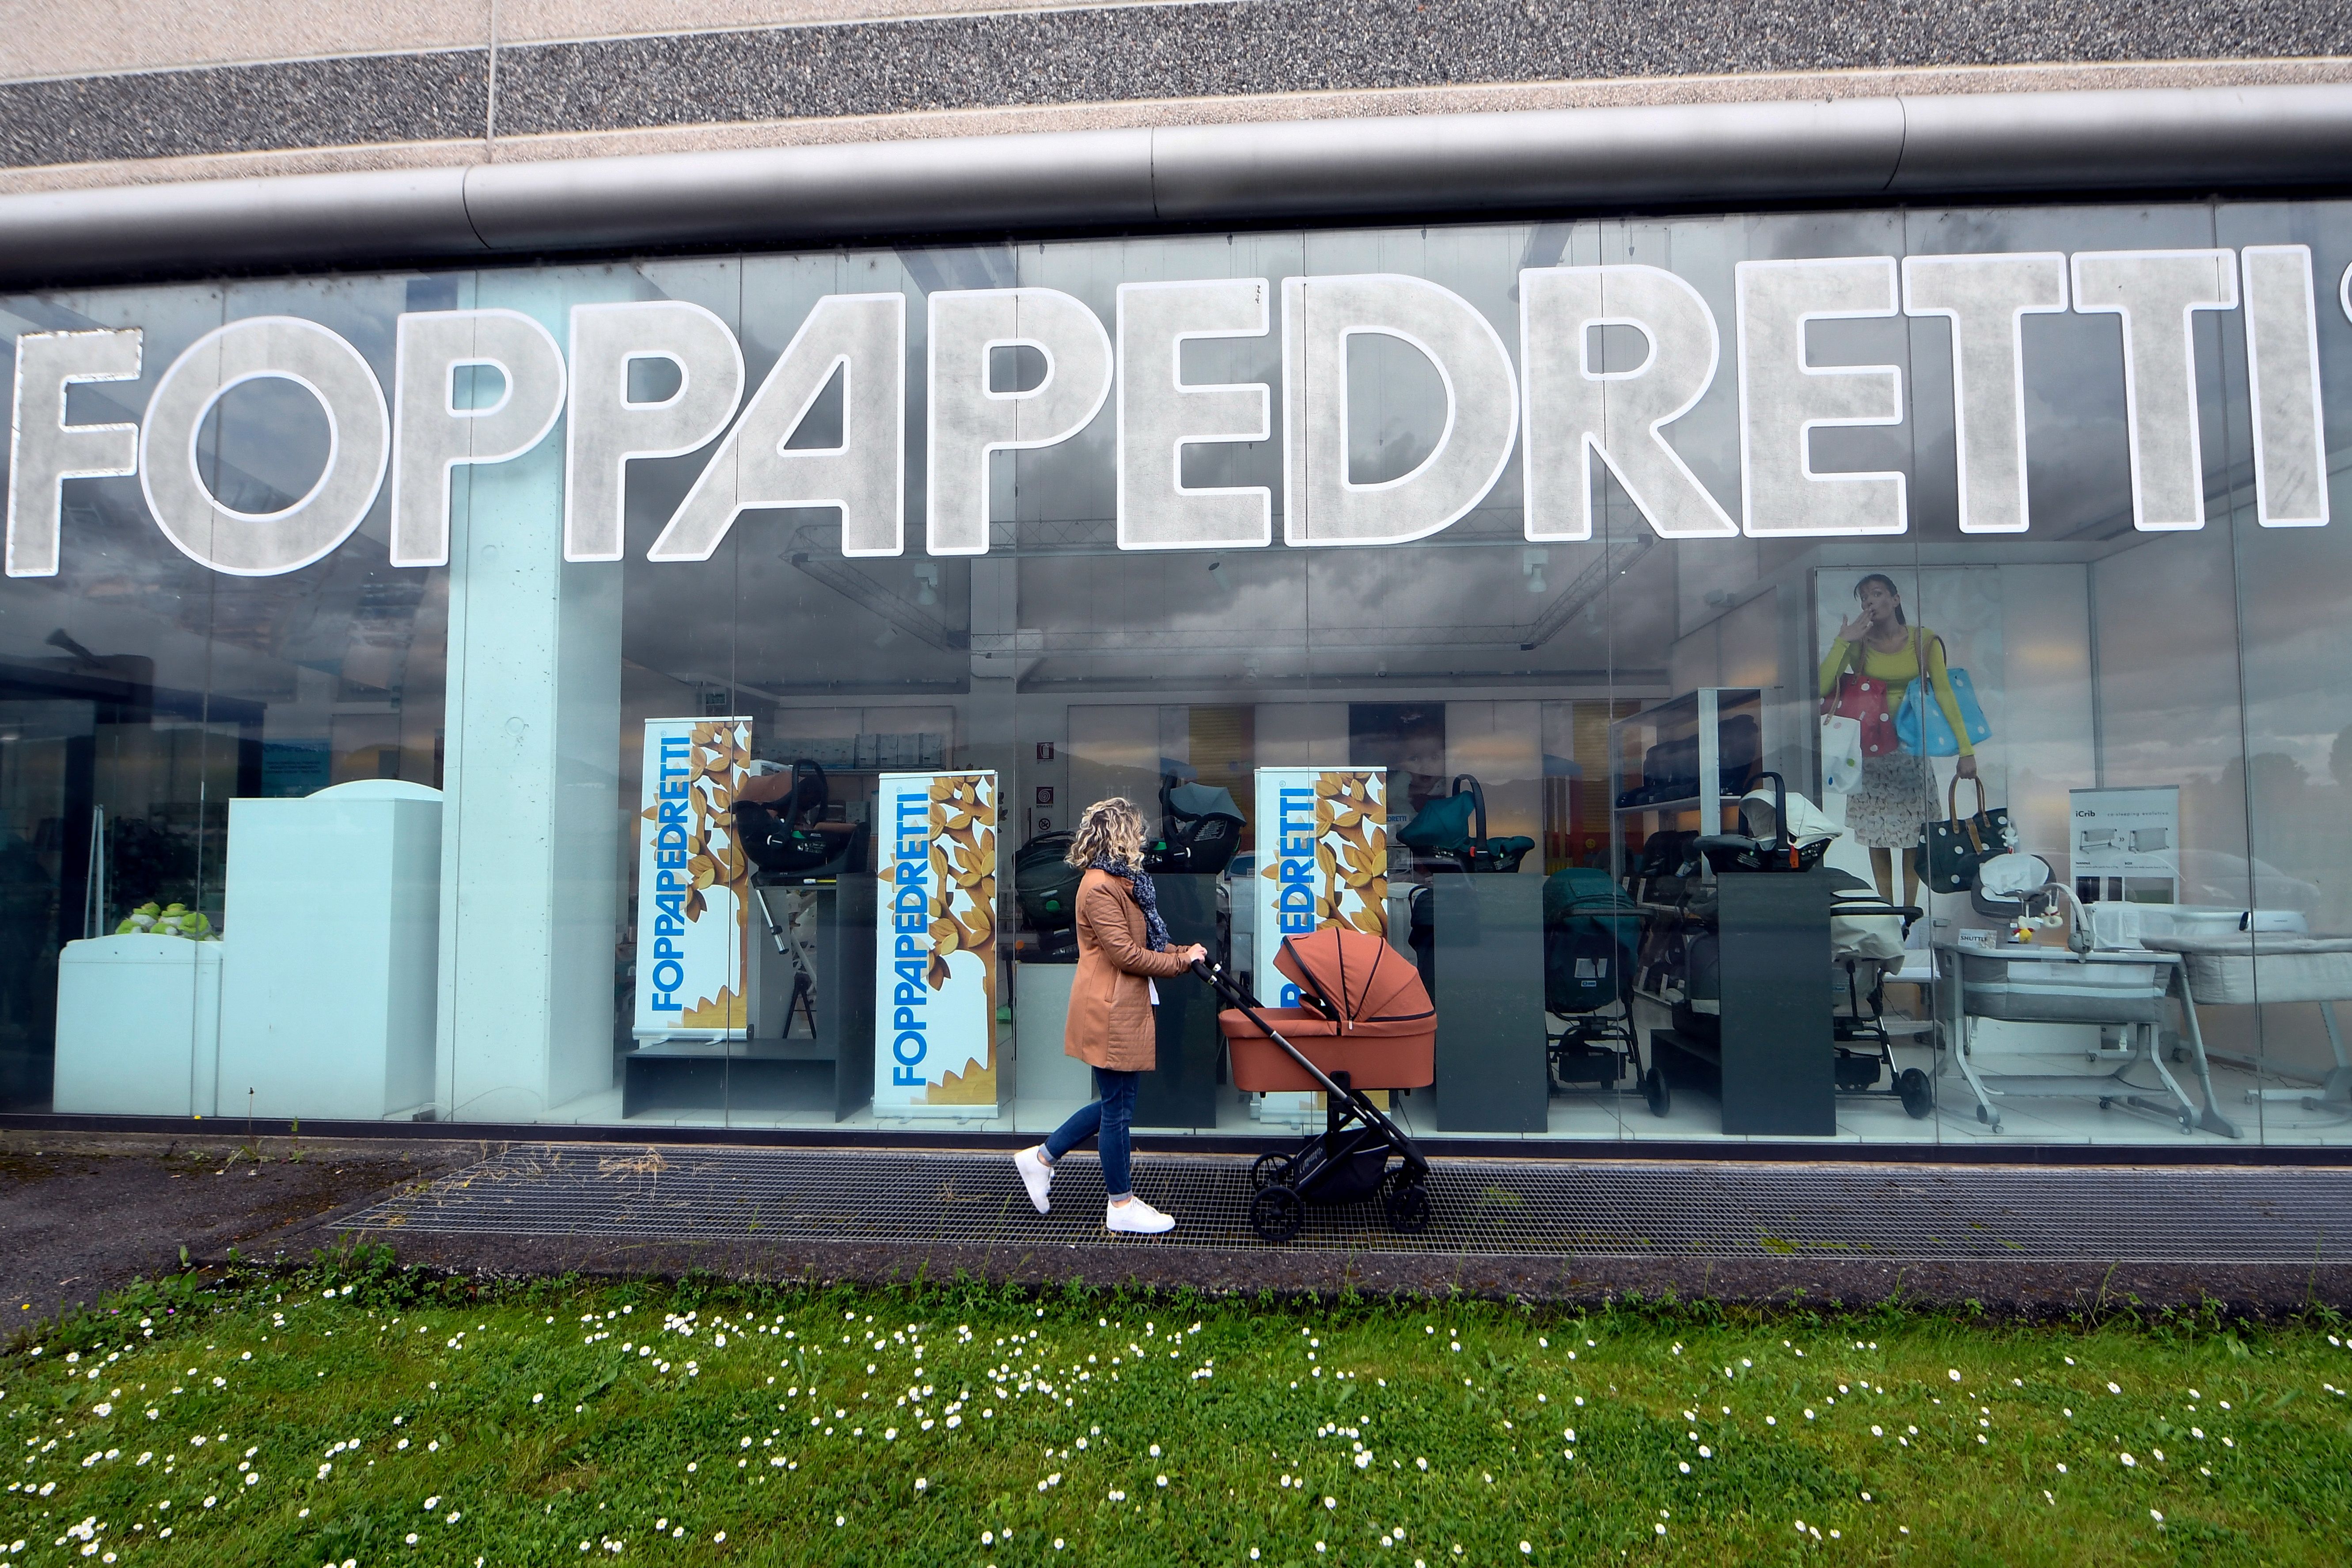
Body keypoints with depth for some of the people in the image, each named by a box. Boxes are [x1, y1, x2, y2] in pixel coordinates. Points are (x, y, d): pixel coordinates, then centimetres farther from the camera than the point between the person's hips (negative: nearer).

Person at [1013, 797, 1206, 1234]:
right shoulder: (1100, 888, -18)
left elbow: (1144, 941, 18)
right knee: (1118, 1108, 2)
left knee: (1117, 1102, 17)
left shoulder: (1120, 881, 16)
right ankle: (1121, 1207, 17)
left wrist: (1183, 952, 3)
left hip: (1123, 1010, 11)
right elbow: (1126, 954, -22)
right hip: (1110, 1013, -11)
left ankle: (1041, 1158, 29)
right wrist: (1181, 961, -13)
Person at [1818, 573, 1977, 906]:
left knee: (1912, 839, 3)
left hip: (1912, 751, 0)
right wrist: (1842, 641, -16)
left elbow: (1945, 694, -7)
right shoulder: (1858, 644, -1)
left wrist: (1966, 749, -13)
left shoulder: (1924, 641, -2)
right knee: (1877, 840, 3)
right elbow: (1822, 688, -14)